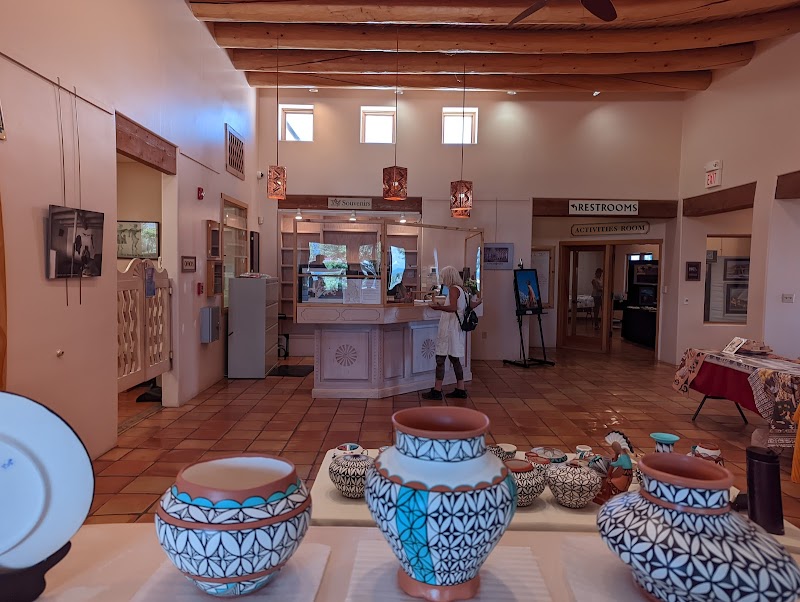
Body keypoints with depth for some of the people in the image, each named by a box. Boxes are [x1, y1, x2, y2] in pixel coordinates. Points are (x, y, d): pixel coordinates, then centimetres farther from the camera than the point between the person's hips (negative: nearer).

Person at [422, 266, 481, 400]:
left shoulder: (453, 289, -12)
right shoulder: (462, 289, 14)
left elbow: (453, 308, -24)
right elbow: (471, 305, 21)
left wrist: (438, 307, -32)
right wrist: (480, 302, 40)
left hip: (450, 328, -10)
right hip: (457, 328, 10)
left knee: (440, 359, -7)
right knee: (454, 359, 14)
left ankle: (437, 390, -6)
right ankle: (460, 390, 17)